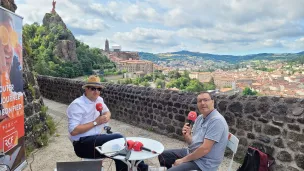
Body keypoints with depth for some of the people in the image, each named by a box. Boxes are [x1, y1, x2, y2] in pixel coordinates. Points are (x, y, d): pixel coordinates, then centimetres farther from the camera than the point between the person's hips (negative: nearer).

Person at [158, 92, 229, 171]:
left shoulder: (217, 120, -22)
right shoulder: (199, 118, 6)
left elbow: (205, 149, -26)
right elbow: (192, 142, 9)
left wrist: (183, 160, -16)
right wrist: (186, 135, -15)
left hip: (204, 162, -8)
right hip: (191, 152, 9)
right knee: (163, 155, 14)